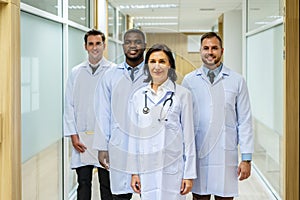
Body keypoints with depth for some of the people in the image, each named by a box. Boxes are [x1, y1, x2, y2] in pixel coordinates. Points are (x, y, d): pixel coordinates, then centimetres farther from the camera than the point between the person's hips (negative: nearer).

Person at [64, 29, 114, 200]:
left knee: (107, 184, 6)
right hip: (82, 137, 2)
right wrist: (73, 135, 1)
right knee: (83, 183, 9)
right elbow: (69, 106, 8)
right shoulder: (76, 72, 7)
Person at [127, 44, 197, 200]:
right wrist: (134, 171, 7)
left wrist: (189, 174, -3)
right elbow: (134, 135, 10)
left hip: (173, 169, -2)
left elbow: (188, 135, -1)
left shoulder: (182, 94, -1)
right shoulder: (138, 96, 8)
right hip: (147, 169, 3)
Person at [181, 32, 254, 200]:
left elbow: (245, 122, 3)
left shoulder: (237, 81, 4)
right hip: (198, 155, 1)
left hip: (226, 156, 0)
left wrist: (247, 158, -1)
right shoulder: (189, 81, 5)